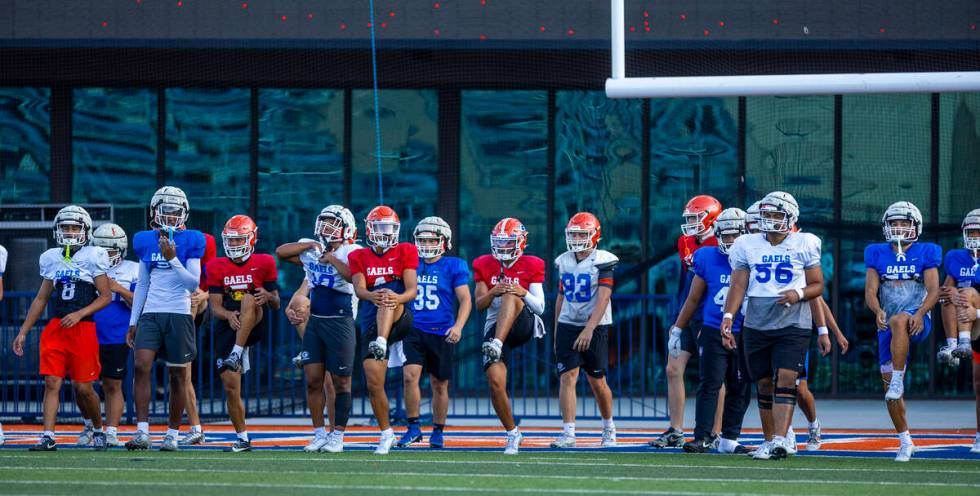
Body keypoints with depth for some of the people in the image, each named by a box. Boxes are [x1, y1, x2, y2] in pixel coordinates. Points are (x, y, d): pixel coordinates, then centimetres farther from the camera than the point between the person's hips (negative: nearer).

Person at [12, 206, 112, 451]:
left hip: (83, 328, -4)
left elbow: (106, 297, -1)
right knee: (52, 383, -6)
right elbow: (41, 299, 19)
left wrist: (80, 313, -14)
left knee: (83, 387, -1)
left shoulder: (93, 257, -1)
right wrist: (23, 332, 17)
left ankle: (98, 429, 22)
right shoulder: (51, 258, 12)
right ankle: (48, 437, -8)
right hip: (55, 328, 4)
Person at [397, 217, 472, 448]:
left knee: (439, 385, 6)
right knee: (410, 376, -15)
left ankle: (438, 432, 19)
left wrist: (458, 326, -17)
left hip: (441, 333, -2)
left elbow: (465, 300, -4)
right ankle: (413, 427, -6)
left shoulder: (454, 267, -1)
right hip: (414, 331, 2)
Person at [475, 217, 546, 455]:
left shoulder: (531, 266, 4)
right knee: (495, 381, -14)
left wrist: (524, 293, -22)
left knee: (510, 297, -33)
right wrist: (492, 292, -17)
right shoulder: (485, 266, 10)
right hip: (495, 327, 2)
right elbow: (479, 305, 5)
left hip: (523, 325, -2)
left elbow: (540, 308, -1)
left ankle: (496, 346, -50)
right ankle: (513, 433, 4)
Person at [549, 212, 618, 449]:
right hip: (567, 325, 4)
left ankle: (609, 428, 27)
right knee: (567, 376, -10)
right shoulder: (564, 261, 7)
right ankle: (568, 433, -14)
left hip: (595, 327, -4)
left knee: (597, 382, 5)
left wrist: (589, 329, -26)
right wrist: (556, 335, 16)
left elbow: (603, 299, -17)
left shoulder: (602, 261, -10)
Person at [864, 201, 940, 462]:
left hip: (917, 322, -4)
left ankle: (898, 381, -37)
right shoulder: (877, 255, 10)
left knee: (898, 321, -40)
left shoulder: (925, 254, 3)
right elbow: (870, 291, 1)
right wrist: (877, 311, -20)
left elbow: (934, 291, -5)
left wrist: (920, 314, -23)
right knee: (887, 382, 1)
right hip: (888, 327, 4)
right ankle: (905, 442, 13)